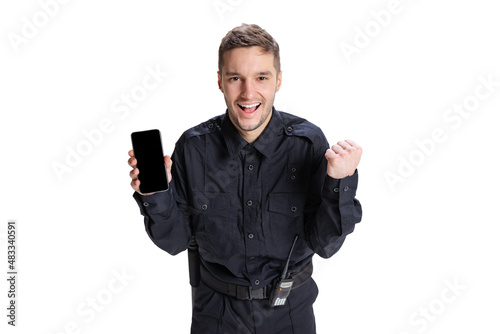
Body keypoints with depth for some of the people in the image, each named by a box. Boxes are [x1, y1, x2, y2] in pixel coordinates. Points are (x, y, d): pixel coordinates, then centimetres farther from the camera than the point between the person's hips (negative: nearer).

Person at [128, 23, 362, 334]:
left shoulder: (309, 142, -16)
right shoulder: (194, 147, -14)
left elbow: (325, 245, -14)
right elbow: (176, 241, -7)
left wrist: (339, 182, -29)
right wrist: (156, 195, -24)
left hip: (290, 309, 0)